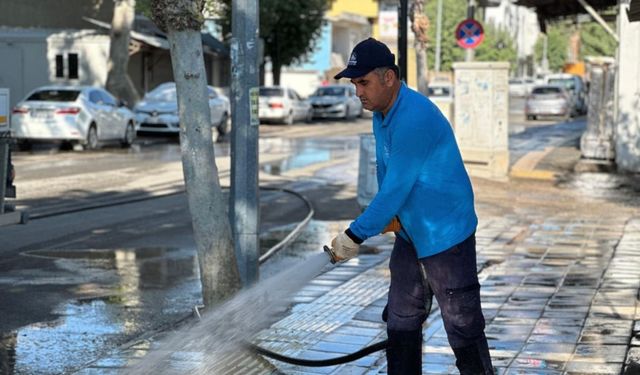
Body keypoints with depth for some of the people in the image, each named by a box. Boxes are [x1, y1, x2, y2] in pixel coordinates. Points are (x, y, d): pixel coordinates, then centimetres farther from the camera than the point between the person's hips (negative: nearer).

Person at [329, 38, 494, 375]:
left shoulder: (414, 118, -26)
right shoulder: (381, 114, 5)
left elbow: (396, 188, -26)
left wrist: (355, 236, -20)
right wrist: (388, 216, 1)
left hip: (446, 235, -10)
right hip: (410, 234, 10)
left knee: (463, 327, -1)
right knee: (401, 321, 14)